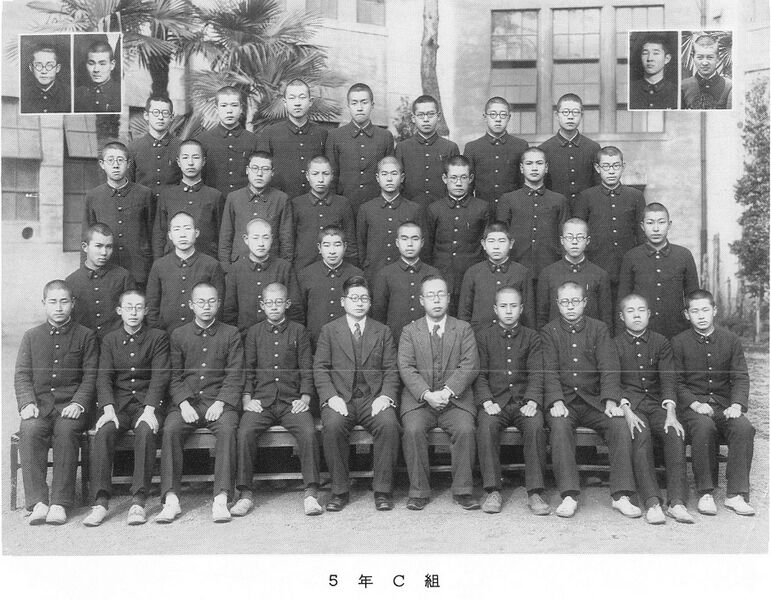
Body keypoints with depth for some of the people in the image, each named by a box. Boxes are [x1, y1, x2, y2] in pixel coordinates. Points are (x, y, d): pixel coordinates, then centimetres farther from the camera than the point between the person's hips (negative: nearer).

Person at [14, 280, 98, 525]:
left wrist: (78, 403, -12)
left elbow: (90, 376, 5)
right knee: (30, 430, -30)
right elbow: (22, 375, 9)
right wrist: (27, 403, -9)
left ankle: (60, 503, -30)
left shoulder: (85, 336, 11)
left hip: (71, 406, -2)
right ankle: (38, 502, -29)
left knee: (66, 431, -33)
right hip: (39, 405, 2)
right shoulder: (31, 336, 17)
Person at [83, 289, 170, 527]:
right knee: (103, 432, -29)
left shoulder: (158, 337, 7)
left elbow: (160, 377, -4)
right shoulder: (109, 340, 14)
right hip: (117, 402, 2)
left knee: (145, 431, -33)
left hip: (147, 402, -2)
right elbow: (104, 377, 3)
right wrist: (108, 410, -15)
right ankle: (100, 502, -25)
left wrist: (149, 410, -19)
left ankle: (139, 502, -30)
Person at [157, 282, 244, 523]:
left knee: (227, 429, -31)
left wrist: (220, 402, -13)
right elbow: (174, 376, 8)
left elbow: (234, 376, 2)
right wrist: (183, 403, -9)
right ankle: (171, 500, -25)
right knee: (171, 429, -28)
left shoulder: (231, 334, 9)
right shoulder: (178, 335, 13)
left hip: (219, 401, -1)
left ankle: (221, 499, -31)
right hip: (186, 401, 1)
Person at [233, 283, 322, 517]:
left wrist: (305, 398, -5)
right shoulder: (254, 332, 14)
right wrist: (247, 398, -1)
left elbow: (307, 369, 8)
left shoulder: (298, 331, 11)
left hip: (292, 401, -1)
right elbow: (247, 370, 13)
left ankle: (311, 493, -19)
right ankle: (245, 494, -16)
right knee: (245, 432, -26)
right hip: (261, 400, 1)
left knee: (308, 432, -28)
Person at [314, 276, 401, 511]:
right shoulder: (329, 331, 11)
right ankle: (340, 490, -15)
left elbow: (391, 370, 8)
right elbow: (320, 369, 4)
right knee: (332, 426, -31)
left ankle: (383, 490, -16)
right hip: (340, 398, 0)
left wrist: (386, 396, -10)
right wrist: (332, 397, -12)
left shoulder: (383, 332, 15)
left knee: (389, 425, -29)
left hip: (374, 398, 1)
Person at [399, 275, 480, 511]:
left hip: (455, 398, 0)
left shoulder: (463, 329, 12)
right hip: (418, 399, 0)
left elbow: (469, 365, 0)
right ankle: (419, 492, -13)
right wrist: (427, 394, -16)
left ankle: (463, 491, -12)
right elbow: (406, 368, -1)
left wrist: (448, 392, -15)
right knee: (413, 430, -27)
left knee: (465, 429, -27)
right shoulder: (409, 331, 11)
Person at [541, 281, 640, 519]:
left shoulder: (599, 329, 10)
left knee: (620, 425, -24)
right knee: (560, 426, -32)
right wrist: (556, 401, -20)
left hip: (595, 401, 2)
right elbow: (550, 371, -4)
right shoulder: (549, 332, 8)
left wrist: (611, 401, -17)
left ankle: (620, 495, -20)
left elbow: (609, 368, -1)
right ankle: (569, 496, -30)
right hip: (563, 401, -1)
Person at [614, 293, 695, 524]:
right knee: (640, 435, -33)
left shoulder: (661, 343, 11)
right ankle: (652, 503, -36)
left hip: (657, 404, 2)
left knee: (675, 433, -28)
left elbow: (668, 380, 0)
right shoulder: (614, 345, 6)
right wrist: (626, 410, -21)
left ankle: (676, 501, -30)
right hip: (629, 404, -2)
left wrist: (671, 413, -16)